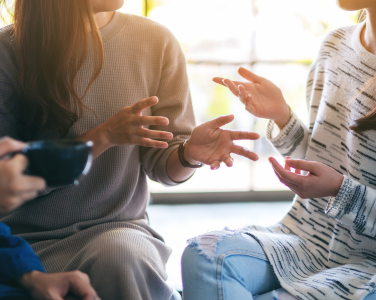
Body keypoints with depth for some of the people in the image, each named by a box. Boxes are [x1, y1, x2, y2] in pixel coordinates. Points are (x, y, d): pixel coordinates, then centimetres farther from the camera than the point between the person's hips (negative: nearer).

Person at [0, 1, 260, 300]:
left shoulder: (157, 42, -1)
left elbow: (161, 164, 2)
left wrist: (188, 155, -21)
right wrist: (103, 137, -20)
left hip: (119, 229, 2)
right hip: (29, 238, -2)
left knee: (124, 255, -33)